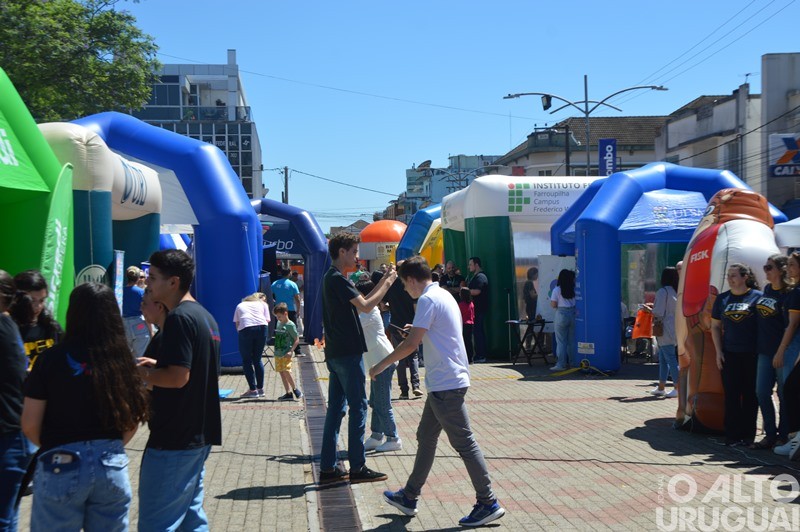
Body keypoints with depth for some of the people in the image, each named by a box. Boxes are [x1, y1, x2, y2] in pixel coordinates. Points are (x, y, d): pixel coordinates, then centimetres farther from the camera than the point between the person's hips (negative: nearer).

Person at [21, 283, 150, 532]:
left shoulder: (52, 358, -9)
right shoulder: (123, 359, -2)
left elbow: (30, 425, -6)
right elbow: (132, 422, 4)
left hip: (62, 467, -3)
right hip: (112, 465, 3)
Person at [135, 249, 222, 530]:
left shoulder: (179, 318, -17)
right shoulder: (205, 317, 13)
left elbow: (178, 377, -23)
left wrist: (139, 373, -9)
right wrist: (157, 365, 16)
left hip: (173, 440, -10)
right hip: (200, 435, 10)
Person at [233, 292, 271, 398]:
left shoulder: (240, 305, 30)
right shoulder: (263, 304, 27)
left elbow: (237, 325, 20)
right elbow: (267, 321, 16)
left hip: (245, 328, -1)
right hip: (261, 327, 1)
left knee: (246, 361, 7)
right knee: (257, 360, 14)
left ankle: (253, 389, 2)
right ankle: (260, 388, 17)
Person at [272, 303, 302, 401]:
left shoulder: (290, 325, -8)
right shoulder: (278, 323, 13)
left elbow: (297, 339, -9)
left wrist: (291, 351, -17)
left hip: (286, 354, -7)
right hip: (278, 353, 7)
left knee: (286, 371, -15)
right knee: (281, 373, 6)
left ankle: (295, 389, 4)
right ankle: (288, 393, 10)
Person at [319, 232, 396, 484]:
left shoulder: (331, 278, 16)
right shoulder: (337, 279, -15)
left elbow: (360, 302, 18)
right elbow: (365, 306, -21)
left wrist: (382, 281, 13)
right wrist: (387, 283, -11)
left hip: (336, 353, 10)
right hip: (348, 353, -10)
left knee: (336, 407, 10)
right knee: (358, 407, -3)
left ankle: (327, 468, 12)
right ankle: (357, 467, 1)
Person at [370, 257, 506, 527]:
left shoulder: (428, 299, -15)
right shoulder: (444, 295, 15)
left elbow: (411, 343, -19)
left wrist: (381, 366, -10)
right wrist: (416, 330, 38)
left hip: (446, 383, -10)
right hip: (444, 382, 10)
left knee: (463, 442, -5)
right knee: (425, 437, 16)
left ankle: (488, 504, 0)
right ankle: (409, 497, 26)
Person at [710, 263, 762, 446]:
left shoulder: (757, 297, -2)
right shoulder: (722, 299, 9)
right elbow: (715, 326, 13)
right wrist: (718, 351, 4)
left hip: (752, 355, -3)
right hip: (729, 354, 3)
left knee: (750, 395, 3)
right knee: (731, 396, 2)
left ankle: (748, 435, 11)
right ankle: (732, 435, 7)